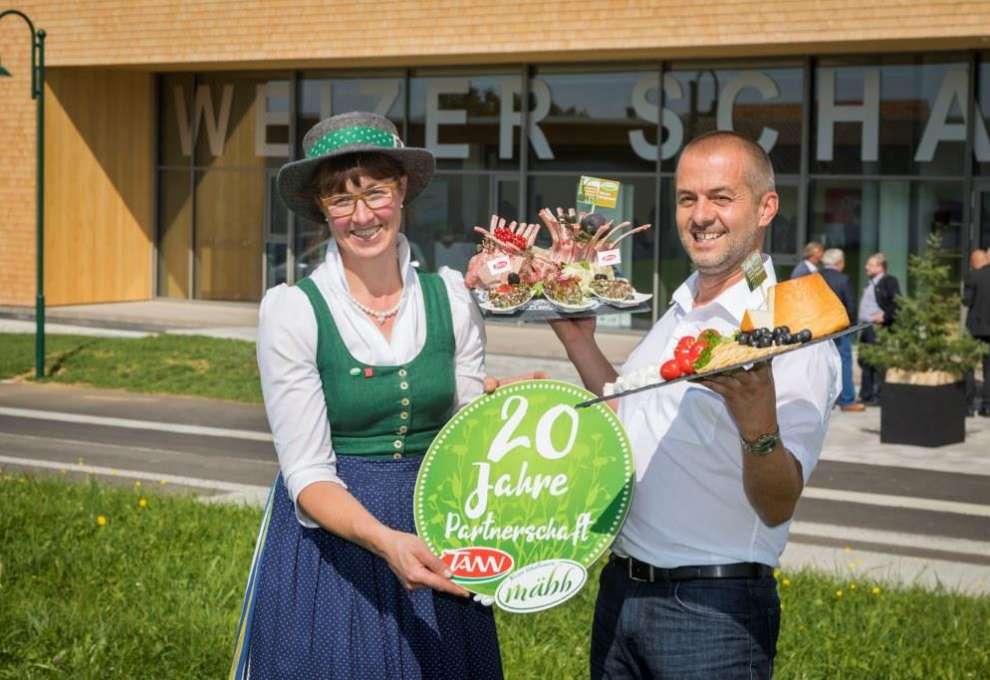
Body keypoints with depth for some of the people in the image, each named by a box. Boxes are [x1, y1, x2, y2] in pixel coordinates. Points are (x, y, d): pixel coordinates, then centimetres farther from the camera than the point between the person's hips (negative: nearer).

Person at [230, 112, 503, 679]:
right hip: (330, 536, -3)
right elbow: (308, 477, -13)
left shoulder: (451, 296, -1)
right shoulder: (292, 309, -11)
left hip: (433, 541, 3)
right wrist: (386, 541, -29)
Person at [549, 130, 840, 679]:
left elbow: (777, 507, -20)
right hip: (620, 591, 7)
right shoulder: (677, 315, 10)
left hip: (714, 610, -7)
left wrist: (757, 420, -38)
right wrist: (578, 340, 14)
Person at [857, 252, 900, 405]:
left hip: (878, 328, -9)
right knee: (864, 362, 11)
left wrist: (885, 316, -17)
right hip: (865, 327, 9)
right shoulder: (870, 283, 21)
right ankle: (866, 395, 17)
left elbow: (897, 303, -15)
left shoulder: (889, 281, -6)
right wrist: (860, 320, 14)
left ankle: (878, 396, -5)